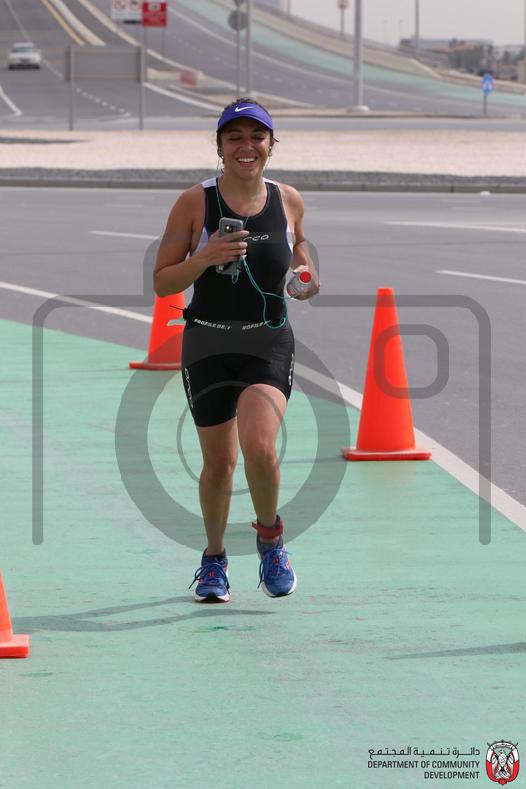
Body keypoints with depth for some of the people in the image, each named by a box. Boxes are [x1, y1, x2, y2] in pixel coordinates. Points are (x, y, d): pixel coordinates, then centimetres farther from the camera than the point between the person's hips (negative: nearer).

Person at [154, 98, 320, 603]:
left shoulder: (288, 200, 2)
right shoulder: (195, 203, -6)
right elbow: (162, 282, -4)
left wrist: (305, 279, 0)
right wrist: (207, 257, -21)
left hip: (269, 343, 0)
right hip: (208, 343, 0)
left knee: (259, 448, -20)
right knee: (219, 461, 7)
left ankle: (269, 535, 9)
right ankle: (214, 558, 32)